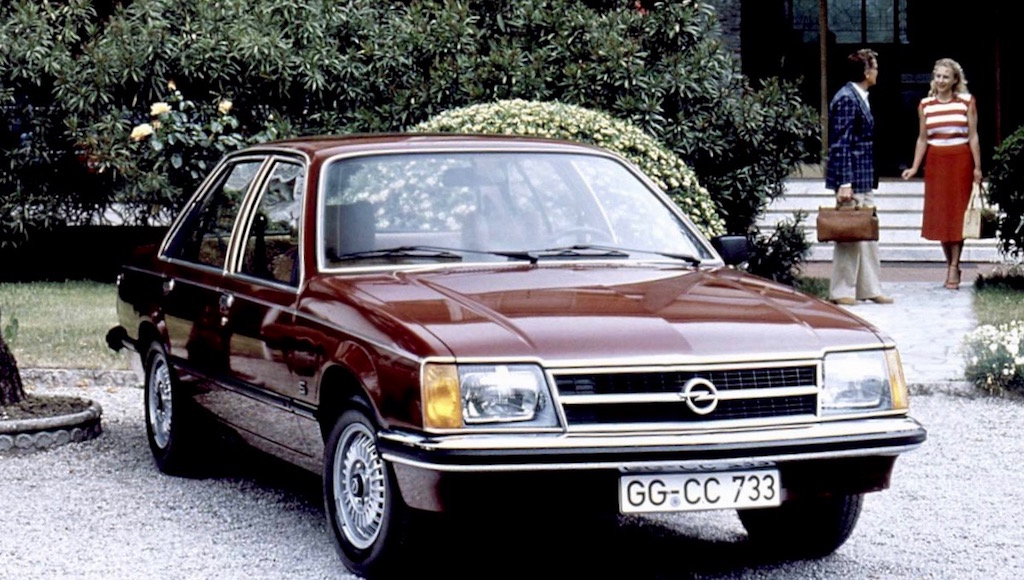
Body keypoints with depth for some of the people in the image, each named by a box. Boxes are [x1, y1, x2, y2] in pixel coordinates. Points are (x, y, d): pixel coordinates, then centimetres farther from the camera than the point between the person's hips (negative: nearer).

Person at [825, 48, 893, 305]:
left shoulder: (860, 97, 13)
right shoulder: (846, 98, -16)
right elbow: (841, 144, -20)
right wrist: (844, 184, -23)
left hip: (864, 180, 10)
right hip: (851, 180, -10)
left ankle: (870, 289, 18)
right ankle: (842, 292, 6)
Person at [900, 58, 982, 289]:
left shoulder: (967, 102, -1)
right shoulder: (925, 105, 4)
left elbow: (973, 136, 0)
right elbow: (922, 139, 7)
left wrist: (977, 167, -4)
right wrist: (914, 167, -2)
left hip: (960, 161, -2)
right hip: (935, 162, 2)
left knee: (957, 212, -2)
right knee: (939, 213, 3)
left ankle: (954, 267, 1)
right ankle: (950, 262, 15)